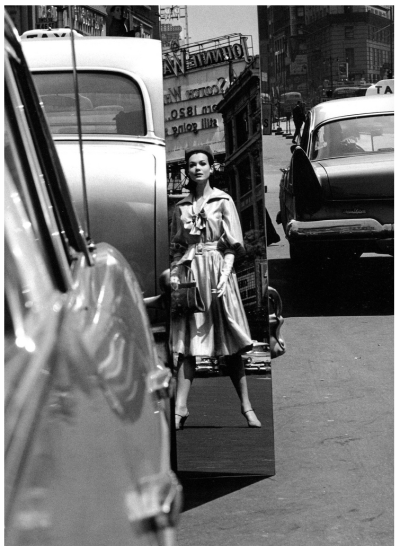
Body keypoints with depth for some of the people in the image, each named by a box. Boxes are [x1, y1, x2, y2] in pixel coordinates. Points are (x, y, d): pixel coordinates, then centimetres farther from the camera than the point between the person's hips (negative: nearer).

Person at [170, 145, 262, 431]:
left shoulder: (223, 201, 4)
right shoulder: (181, 207, 12)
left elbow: (232, 246, 0)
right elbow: (176, 246, 15)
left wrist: (225, 274, -14)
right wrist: (174, 273, 0)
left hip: (217, 271, -2)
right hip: (189, 272, 2)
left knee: (230, 345, 1)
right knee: (186, 344, -3)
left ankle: (247, 406, 8)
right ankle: (180, 408, -6)